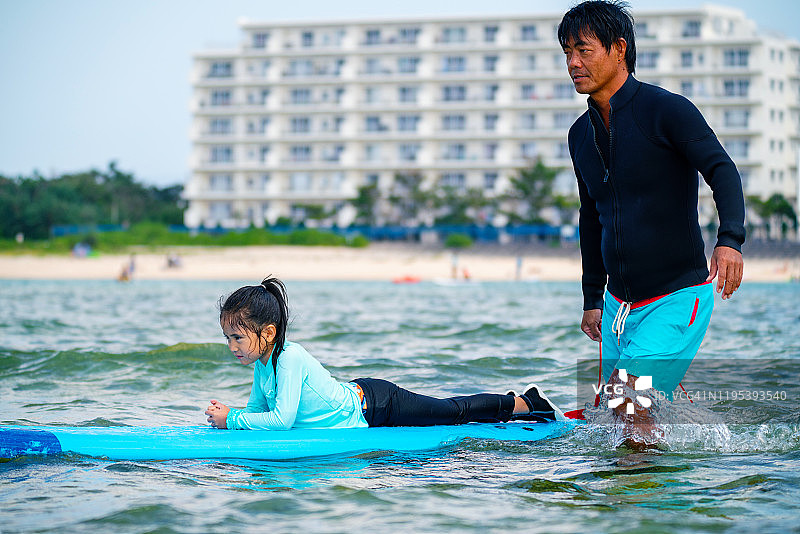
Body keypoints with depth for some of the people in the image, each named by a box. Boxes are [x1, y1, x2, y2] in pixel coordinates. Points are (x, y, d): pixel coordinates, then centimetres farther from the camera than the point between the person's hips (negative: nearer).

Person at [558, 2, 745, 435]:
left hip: (678, 296, -7)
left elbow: (722, 171, -24)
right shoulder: (581, 135, 10)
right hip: (619, 302, 7)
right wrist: (592, 299, 23)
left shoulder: (666, 110, -12)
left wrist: (730, 240, -42)